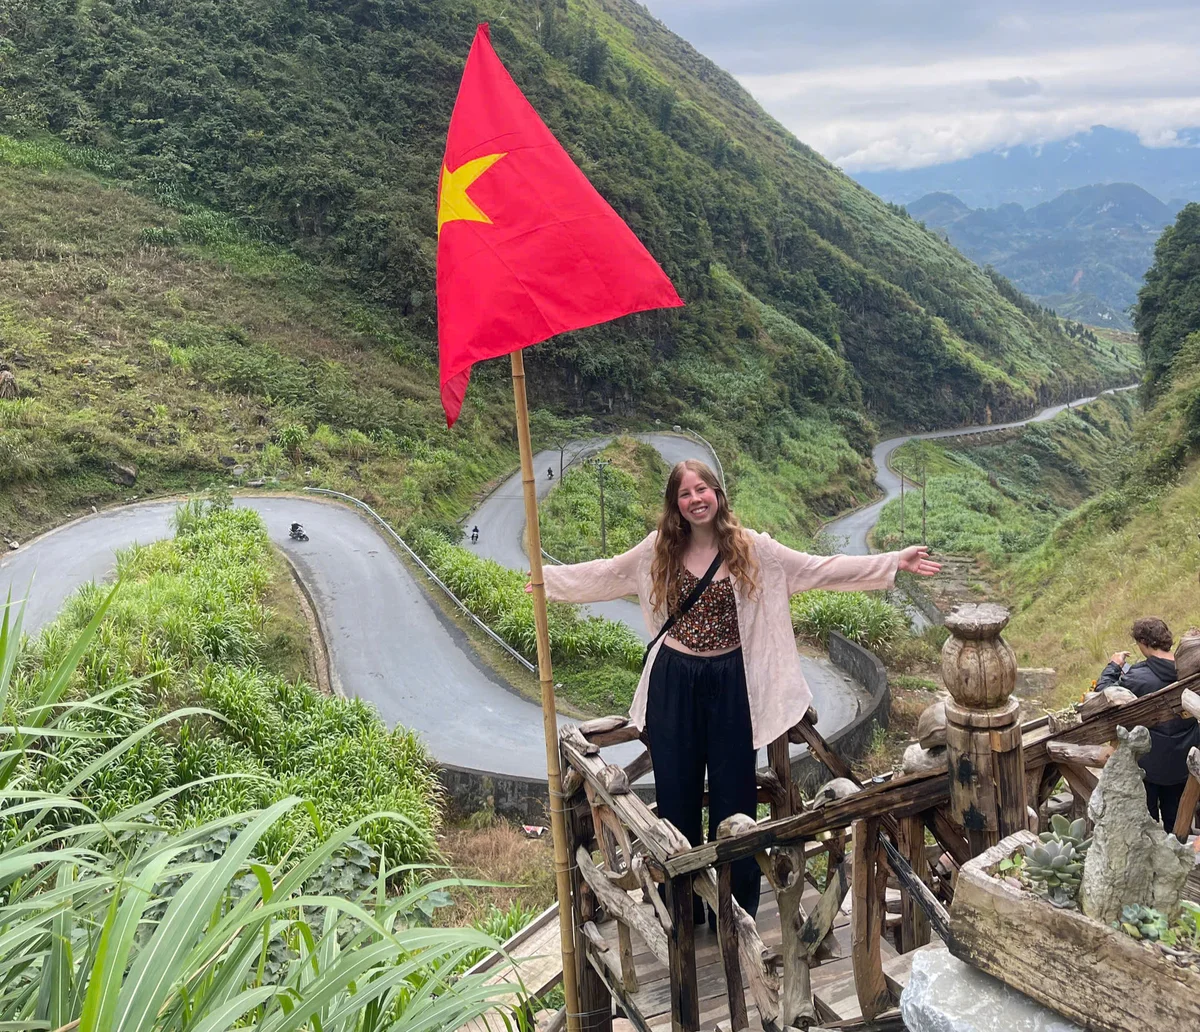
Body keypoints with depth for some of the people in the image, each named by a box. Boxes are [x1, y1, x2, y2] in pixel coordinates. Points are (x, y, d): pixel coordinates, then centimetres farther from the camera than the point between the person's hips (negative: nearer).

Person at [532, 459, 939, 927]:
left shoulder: (752, 549, -3)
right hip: (674, 682, 1)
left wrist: (893, 562, -7)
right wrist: (548, 577, 12)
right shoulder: (658, 550, 0)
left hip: (730, 682, -1)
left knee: (733, 793, 7)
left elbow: (821, 569, -3)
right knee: (677, 793, 10)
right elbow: (603, 574, 11)